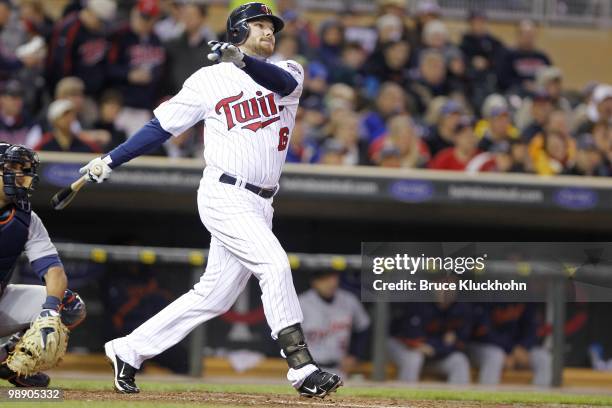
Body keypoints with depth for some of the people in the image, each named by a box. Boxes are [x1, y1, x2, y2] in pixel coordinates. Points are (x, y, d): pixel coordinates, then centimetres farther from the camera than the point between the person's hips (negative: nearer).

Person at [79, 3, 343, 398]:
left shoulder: (287, 73, 12)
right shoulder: (210, 79, 3)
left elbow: (284, 81, -14)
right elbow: (163, 125, 7)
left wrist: (242, 60, -32)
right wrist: (111, 160, 2)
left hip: (261, 204, 6)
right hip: (225, 196, -6)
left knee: (213, 297, 7)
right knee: (275, 264, -22)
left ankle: (128, 351, 19)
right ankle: (302, 369, -23)